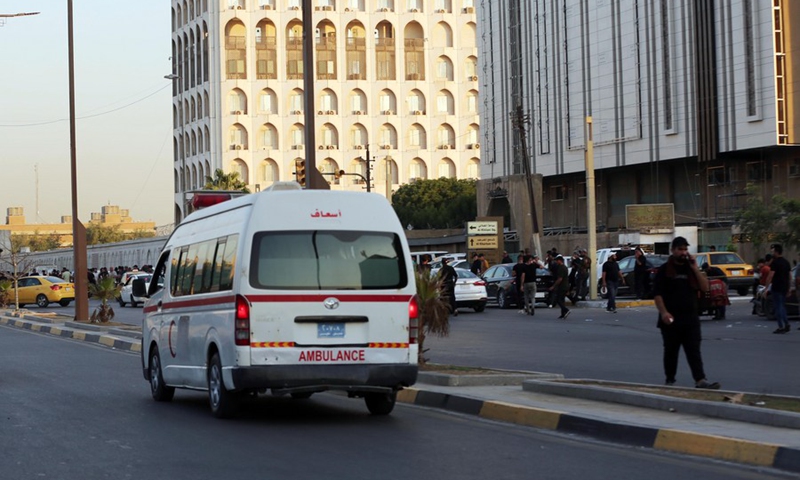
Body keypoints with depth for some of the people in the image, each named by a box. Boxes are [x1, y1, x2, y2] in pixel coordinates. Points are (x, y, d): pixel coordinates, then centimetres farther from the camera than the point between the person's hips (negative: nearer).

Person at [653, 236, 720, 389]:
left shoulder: (691, 268, 13)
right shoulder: (664, 270, 1)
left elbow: (705, 287, 4)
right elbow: (658, 294, -5)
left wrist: (695, 269, -5)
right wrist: (663, 312, -19)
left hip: (691, 318, 2)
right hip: (671, 319, -2)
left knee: (694, 351, -7)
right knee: (671, 352, 7)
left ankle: (700, 380, -17)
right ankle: (670, 381, 19)